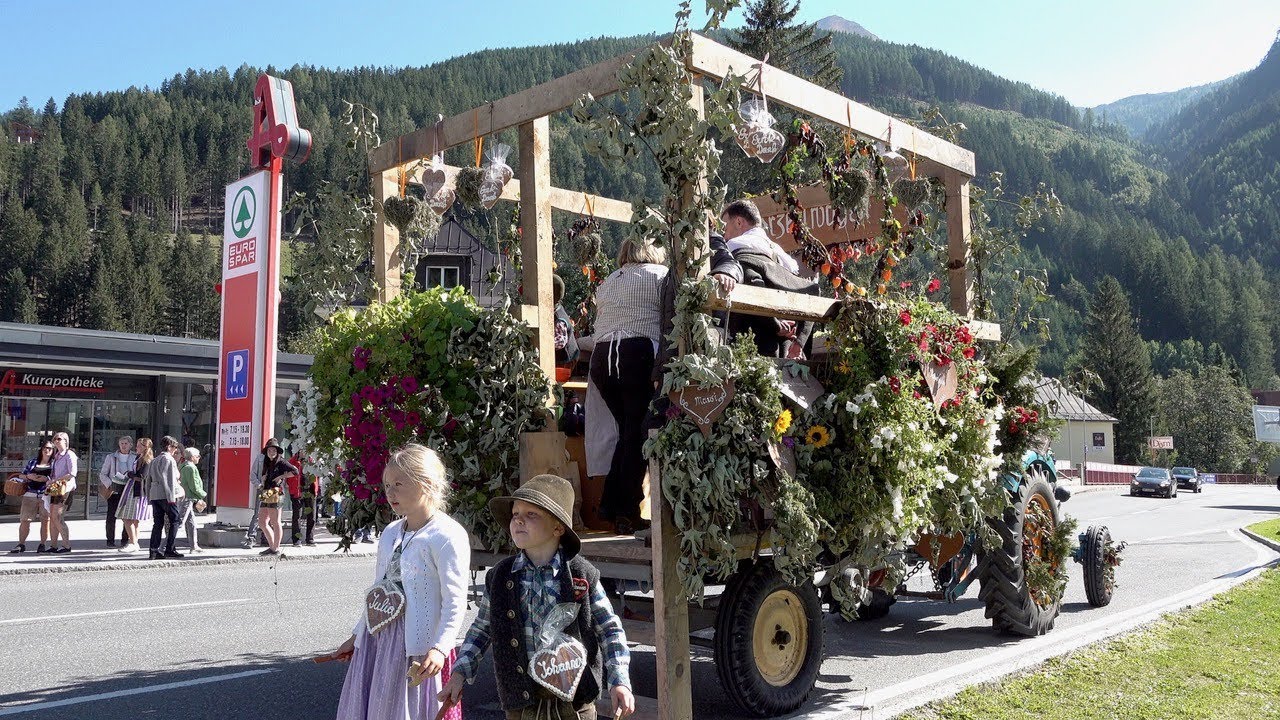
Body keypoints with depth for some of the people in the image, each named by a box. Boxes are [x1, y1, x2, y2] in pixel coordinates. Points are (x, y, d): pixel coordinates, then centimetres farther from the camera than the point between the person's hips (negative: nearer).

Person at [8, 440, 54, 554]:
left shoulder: (54, 463, 8)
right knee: (24, 520, 0)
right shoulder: (32, 462, 16)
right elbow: (21, 475, 19)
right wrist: (28, 477, -2)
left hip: (46, 496, -2)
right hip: (30, 494, 2)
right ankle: (21, 544, 8)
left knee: (45, 520, -3)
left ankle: (42, 544, 5)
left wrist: (44, 479, -15)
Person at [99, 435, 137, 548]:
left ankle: (125, 539, 9)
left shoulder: (135, 458, 7)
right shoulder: (111, 457, 6)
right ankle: (110, 540, 8)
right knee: (111, 515, -1)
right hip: (114, 490, 0)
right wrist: (109, 485, -6)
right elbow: (102, 474, 7)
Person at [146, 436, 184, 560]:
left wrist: (149, 496, 23)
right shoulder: (169, 460, -6)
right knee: (174, 521, 0)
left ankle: (154, 550, 2)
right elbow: (170, 480, -13)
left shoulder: (154, 461, 20)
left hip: (154, 495, 8)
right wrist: (171, 497, -15)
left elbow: (148, 480, 21)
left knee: (158, 523, 7)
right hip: (166, 495, -8)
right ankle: (169, 550, -3)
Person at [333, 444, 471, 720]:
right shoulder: (390, 533, 13)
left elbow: (455, 601, -18)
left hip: (417, 649, -8)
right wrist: (357, 635, 25)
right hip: (375, 640, 8)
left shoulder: (447, 535, -13)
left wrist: (439, 648, -29)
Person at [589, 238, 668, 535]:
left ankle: (610, 505, 13)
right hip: (639, 353, -5)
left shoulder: (607, 283, 24)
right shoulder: (660, 274, 9)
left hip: (601, 357, 5)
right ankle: (627, 513, -3)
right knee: (639, 435, -1)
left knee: (627, 431, 16)